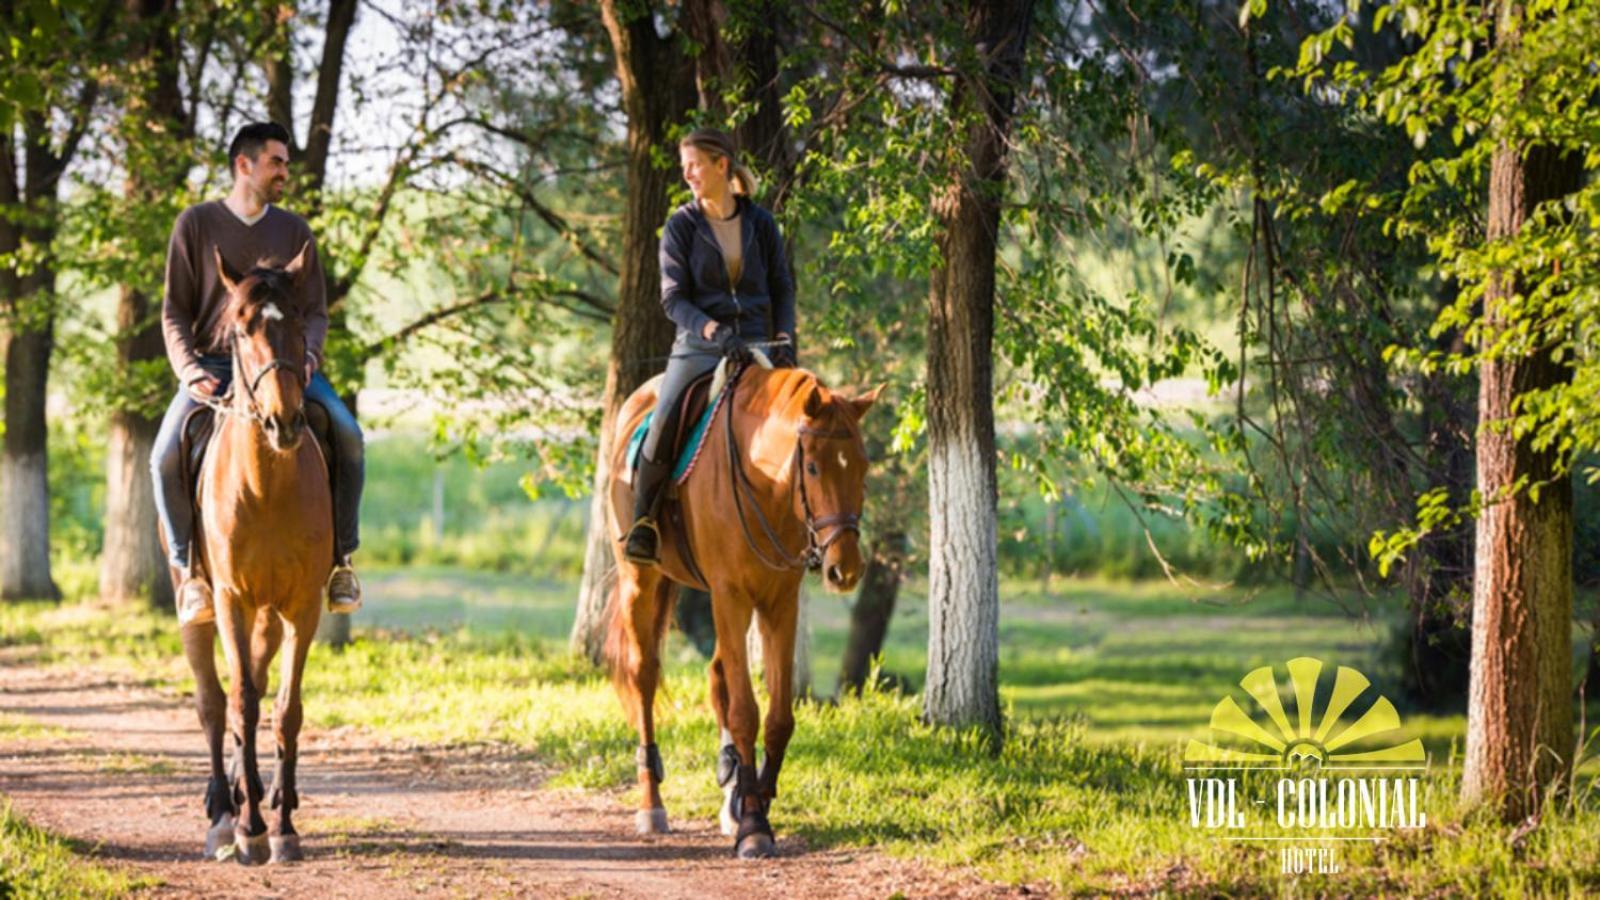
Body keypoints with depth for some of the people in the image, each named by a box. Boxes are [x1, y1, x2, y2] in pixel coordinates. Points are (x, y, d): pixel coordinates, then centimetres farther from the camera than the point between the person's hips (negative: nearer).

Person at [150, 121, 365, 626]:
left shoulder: (294, 232, 9)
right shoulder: (197, 224, 2)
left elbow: (315, 310, 9)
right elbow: (175, 312, 1)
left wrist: (307, 358, -13)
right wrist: (190, 371, -15)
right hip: (213, 367, -1)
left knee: (347, 434, -24)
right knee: (166, 457, -26)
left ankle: (341, 557, -12)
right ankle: (189, 569, -11)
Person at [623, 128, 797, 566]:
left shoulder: (761, 224, 7)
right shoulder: (681, 226, 1)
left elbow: (782, 288, 11)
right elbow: (673, 298, -5)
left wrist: (784, 339, -7)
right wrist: (714, 331, -22)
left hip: (755, 345, 2)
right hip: (699, 345, -2)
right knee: (662, 426, -23)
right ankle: (642, 522, -6)